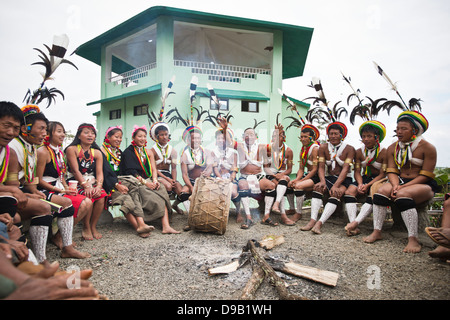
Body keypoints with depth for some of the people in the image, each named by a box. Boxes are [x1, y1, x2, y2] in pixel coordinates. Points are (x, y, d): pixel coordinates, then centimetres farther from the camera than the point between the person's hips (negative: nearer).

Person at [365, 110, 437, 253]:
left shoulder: (427, 147, -6)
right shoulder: (393, 148, 9)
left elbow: (425, 176, -11)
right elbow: (392, 171, 3)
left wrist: (403, 187, -21)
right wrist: (395, 185, -17)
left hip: (424, 185, -4)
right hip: (401, 181, 5)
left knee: (402, 194, -34)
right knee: (382, 190, -25)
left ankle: (413, 239, -33)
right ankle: (377, 232, -23)